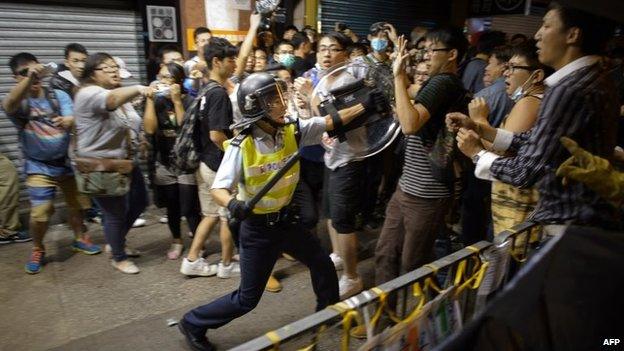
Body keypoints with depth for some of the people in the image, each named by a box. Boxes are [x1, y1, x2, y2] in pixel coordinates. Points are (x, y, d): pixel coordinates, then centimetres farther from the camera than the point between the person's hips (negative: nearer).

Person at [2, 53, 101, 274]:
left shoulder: (58, 96, -1)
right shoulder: (18, 102, -8)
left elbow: (72, 119, -15)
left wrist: (67, 121, -40)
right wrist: (28, 78, -48)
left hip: (67, 162, 3)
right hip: (39, 167, -2)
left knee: (76, 205, 13)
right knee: (39, 213, -8)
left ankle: (79, 239, 35)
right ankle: (37, 250, 17)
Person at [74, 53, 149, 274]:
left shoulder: (121, 95, 11)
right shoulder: (89, 94, -17)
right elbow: (112, 100, -40)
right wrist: (138, 88, -54)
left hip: (125, 161, 9)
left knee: (140, 202, 17)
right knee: (116, 213, 1)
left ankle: (117, 241, 40)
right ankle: (119, 258, 23)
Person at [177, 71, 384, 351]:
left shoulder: (292, 130, -7)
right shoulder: (241, 146, -21)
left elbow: (330, 122, -6)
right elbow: (219, 188, -21)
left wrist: (365, 106, -14)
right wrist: (232, 203, -43)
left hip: (284, 220, 6)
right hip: (257, 228, -6)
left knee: (322, 264, 20)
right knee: (247, 299, 4)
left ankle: (329, 311, 48)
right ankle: (194, 323, 27)